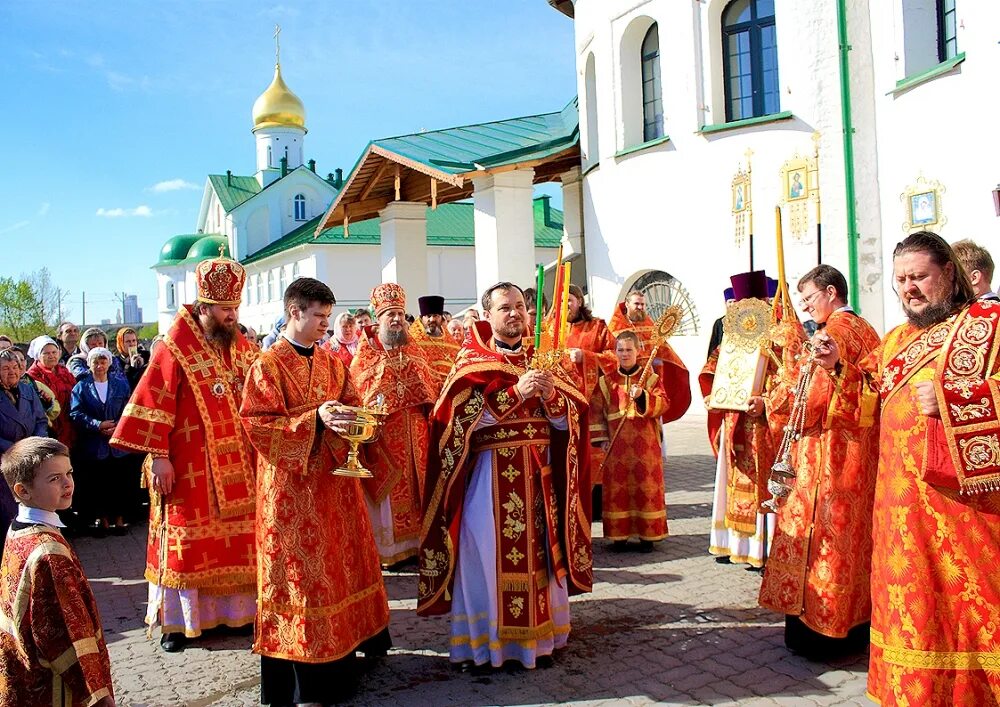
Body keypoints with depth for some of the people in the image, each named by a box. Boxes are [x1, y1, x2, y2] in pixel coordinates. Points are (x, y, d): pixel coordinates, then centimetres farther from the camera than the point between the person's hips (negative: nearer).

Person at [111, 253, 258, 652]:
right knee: (186, 542, 4)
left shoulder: (241, 347, 8)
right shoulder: (174, 350, -9)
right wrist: (158, 457, -15)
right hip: (189, 469, -5)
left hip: (236, 465, 5)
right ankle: (177, 620, 16)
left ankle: (234, 609, 24)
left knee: (236, 538, 11)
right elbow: (153, 404, -11)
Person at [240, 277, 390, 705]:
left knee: (341, 558, 12)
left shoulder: (332, 362, 10)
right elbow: (257, 425, -14)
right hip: (291, 483, -6)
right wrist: (314, 420, -23)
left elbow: (350, 407, 14)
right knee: (300, 566, -1)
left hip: (332, 477, 6)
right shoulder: (268, 365, -8)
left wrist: (351, 424, -10)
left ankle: (342, 647, 27)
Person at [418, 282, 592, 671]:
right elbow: (462, 417, -14)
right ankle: (484, 640, 15)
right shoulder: (471, 361, -1)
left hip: (538, 475, 4)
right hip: (490, 474, -4)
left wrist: (550, 396, -15)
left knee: (539, 552, 8)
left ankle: (538, 637, 22)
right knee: (488, 553, 1)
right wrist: (515, 392, -20)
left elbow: (567, 420, 6)